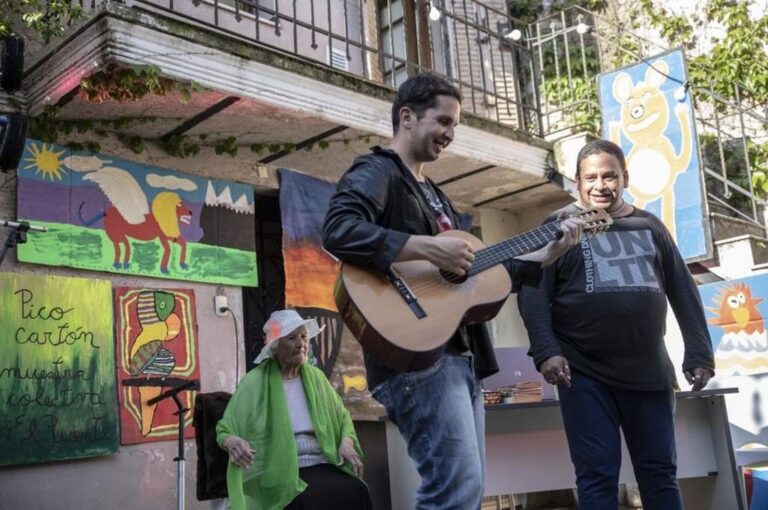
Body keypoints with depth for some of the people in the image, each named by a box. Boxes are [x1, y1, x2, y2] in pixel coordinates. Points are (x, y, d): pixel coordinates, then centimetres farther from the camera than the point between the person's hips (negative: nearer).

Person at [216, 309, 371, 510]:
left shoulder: (315, 377, 11)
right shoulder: (254, 382, -2)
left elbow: (341, 416, 21)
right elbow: (224, 430, 0)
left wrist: (347, 442, -1)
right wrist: (232, 442, -24)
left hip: (322, 466, 4)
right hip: (281, 473, -4)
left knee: (356, 492, -26)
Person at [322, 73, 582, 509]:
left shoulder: (434, 193, 26)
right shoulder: (378, 171, -3)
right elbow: (339, 232, -24)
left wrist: (551, 252, 21)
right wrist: (431, 248, -24)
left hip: (461, 354, 10)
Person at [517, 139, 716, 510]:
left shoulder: (648, 226, 13)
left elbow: (683, 292, 14)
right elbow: (533, 292, -5)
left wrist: (700, 353, 7)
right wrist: (545, 351, -17)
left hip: (649, 371, 4)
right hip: (584, 373, -3)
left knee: (659, 472, 9)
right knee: (597, 474, 0)